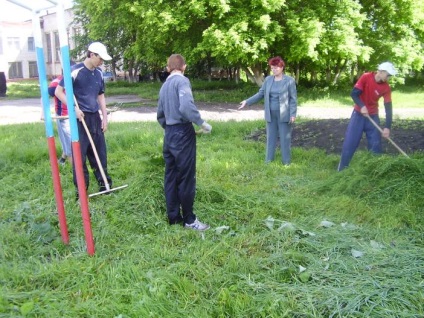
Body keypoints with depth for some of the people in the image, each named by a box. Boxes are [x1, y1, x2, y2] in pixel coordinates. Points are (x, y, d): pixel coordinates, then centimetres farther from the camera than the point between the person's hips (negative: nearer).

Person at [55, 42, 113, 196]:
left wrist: (105, 116, 11)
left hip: (95, 117, 6)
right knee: (79, 155, 0)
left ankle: (104, 184, 22)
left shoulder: (99, 73, 8)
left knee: (100, 153, 11)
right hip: (80, 118, -6)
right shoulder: (75, 71, -12)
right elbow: (58, 92, -9)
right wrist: (74, 108, -16)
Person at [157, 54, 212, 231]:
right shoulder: (182, 81, -10)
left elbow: (160, 115, 22)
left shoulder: (164, 86, 16)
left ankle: (173, 217, 21)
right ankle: (189, 220, 10)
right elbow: (186, 106, -27)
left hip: (169, 134, 8)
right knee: (186, 178, 0)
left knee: (170, 177, 12)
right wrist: (202, 123, -17)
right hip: (183, 133, -8)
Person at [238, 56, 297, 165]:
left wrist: (293, 114, -14)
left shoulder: (289, 80, -7)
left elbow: (293, 98, -8)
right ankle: (269, 159, 20)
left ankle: (286, 161, 14)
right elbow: (261, 94, 8)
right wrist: (247, 101, 0)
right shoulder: (268, 79, 5)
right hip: (271, 114, 4)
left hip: (284, 114, -4)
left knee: (285, 137, 3)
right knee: (270, 137, 11)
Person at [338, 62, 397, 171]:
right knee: (349, 142, -5)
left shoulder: (386, 88, -10)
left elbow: (388, 108, -13)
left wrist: (387, 127, -22)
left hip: (373, 116, 2)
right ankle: (341, 169, 5)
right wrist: (362, 106, -34)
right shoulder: (366, 77, -15)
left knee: (375, 144, 0)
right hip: (359, 113, -2)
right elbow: (354, 93, -17)